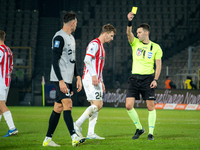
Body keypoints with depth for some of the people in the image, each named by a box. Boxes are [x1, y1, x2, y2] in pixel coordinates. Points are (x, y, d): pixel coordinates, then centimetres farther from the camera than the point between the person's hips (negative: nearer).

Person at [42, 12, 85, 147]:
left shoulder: (71, 38, 19)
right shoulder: (59, 37, -11)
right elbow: (55, 61, -16)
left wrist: (78, 77, 16)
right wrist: (61, 81, -21)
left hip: (68, 79, 9)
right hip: (60, 79, -9)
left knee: (58, 108, 8)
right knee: (67, 104, -17)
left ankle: (48, 139, 10)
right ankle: (74, 137, -26)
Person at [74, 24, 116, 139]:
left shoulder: (101, 46, 22)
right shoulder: (94, 44, -9)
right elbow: (87, 60, -21)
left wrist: (101, 81, 24)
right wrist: (94, 76, -27)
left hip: (96, 80, 10)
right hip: (90, 79, -10)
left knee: (98, 105, 4)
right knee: (97, 105, -15)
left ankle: (91, 133, 3)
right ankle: (77, 124, -7)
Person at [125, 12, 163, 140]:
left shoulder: (155, 47, 3)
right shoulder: (135, 43, 8)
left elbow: (158, 65, 2)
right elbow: (129, 33, -11)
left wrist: (155, 79, -9)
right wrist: (130, 22, -29)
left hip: (148, 78, -2)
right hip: (135, 78, 2)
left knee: (151, 106, -5)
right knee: (129, 105, -5)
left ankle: (151, 132, 6)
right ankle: (139, 128, 13)